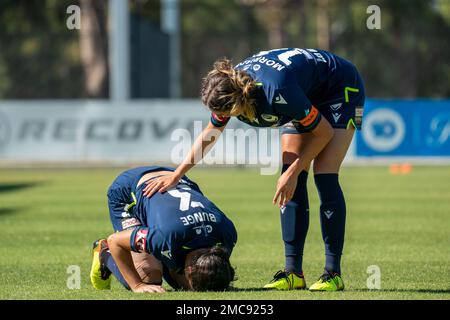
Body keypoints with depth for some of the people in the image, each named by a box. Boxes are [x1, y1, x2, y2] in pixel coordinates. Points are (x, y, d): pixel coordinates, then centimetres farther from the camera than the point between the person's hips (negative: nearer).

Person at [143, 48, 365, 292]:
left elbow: (325, 131, -25)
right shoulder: (229, 89, -19)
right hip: (309, 97, 7)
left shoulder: (276, 92, -41)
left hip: (342, 89, -7)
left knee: (325, 177, -17)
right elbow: (209, 134, 3)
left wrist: (293, 172, -21)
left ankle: (333, 274, -13)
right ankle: (293, 272, -3)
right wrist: (176, 175, 3)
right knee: (292, 182, -5)